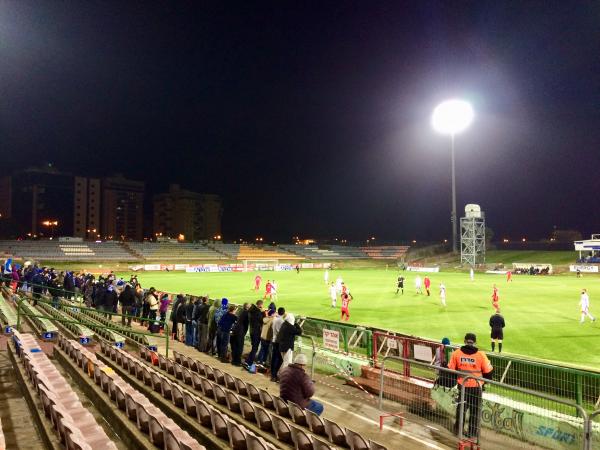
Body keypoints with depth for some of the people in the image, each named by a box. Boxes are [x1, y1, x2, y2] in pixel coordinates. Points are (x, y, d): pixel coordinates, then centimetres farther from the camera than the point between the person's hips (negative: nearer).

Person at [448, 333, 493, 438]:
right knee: (474, 409, 14)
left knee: (461, 406, 20)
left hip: (462, 385, 2)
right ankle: (472, 432, 22)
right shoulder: (481, 355, -14)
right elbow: (487, 371, -7)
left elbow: (451, 369, -2)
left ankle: (458, 428, 31)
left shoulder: (456, 353, -9)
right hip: (476, 386, -2)